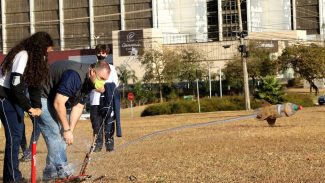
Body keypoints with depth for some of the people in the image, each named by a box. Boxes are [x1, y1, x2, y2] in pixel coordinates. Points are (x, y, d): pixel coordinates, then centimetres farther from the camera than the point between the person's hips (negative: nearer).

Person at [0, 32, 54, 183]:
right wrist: (29, 108, -21)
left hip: (16, 96, 10)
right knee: (14, 135, -11)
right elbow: (15, 87, -27)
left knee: (18, 133, 10)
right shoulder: (22, 56, -25)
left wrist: (37, 106, -6)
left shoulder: (35, 57, 3)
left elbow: (34, 83, 4)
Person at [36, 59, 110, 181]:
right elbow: (58, 103, -32)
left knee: (60, 133, 7)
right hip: (39, 95, -10)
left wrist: (70, 130, -8)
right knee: (54, 132, -17)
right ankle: (62, 171, -18)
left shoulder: (88, 82, -1)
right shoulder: (75, 76, -32)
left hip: (51, 97, 10)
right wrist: (67, 130, -24)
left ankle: (50, 172, 13)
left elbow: (78, 106, 2)